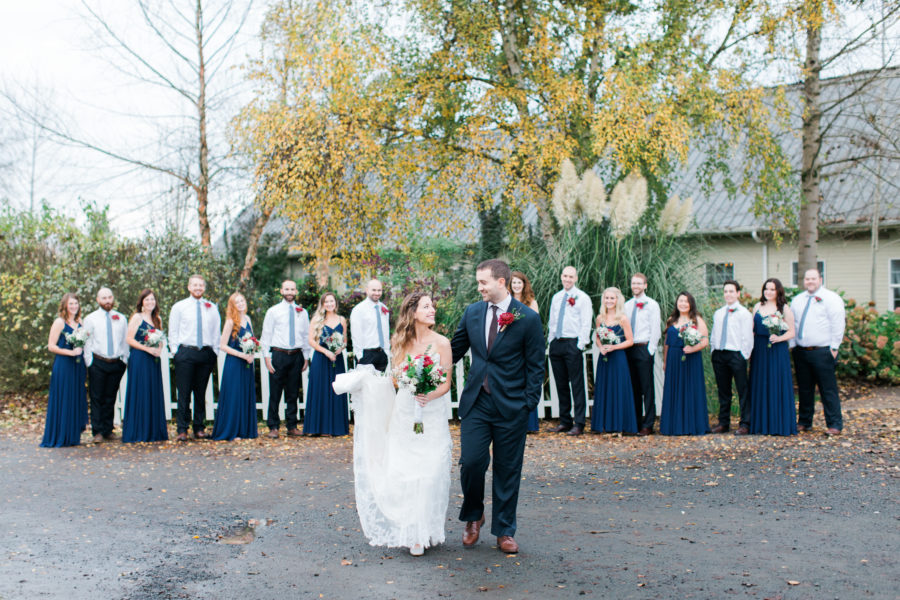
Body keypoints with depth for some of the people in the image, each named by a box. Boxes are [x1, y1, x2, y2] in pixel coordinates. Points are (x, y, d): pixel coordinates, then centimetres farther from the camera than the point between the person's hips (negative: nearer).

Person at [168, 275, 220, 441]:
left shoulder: (212, 308, 11)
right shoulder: (179, 307, 7)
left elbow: (217, 331, 14)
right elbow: (173, 332, 8)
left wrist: (214, 352, 6)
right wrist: (176, 351, 0)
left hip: (206, 353, 2)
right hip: (185, 352, -2)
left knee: (201, 393, 7)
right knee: (184, 393, -4)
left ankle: (199, 428, 15)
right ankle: (182, 430, 1)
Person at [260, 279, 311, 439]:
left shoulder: (302, 312, 11)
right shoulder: (273, 311, 3)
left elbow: (306, 336, 14)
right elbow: (266, 336, 2)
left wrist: (306, 358, 9)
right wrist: (267, 358, -6)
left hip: (296, 355, 3)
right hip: (278, 354, -3)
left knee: (293, 394, 8)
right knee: (275, 393, -1)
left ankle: (292, 427, 15)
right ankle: (273, 427, 8)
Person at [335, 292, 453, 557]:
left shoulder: (441, 343, -5)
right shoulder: (400, 342, 5)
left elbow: (446, 383, -4)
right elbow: (395, 377, 12)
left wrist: (429, 396, -21)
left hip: (432, 416, -3)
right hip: (404, 413, 3)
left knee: (428, 473, -4)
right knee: (400, 471, 2)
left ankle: (422, 533, 8)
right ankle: (405, 529, 15)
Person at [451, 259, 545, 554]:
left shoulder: (528, 318, -5)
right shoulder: (472, 312, 6)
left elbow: (535, 366, -3)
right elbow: (455, 350, 15)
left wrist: (529, 403, -8)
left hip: (511, 406, -2)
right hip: (476, 401, 3)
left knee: (508, 469, 6)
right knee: (471, 462, -5)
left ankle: (505, 531, 22)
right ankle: (473, 517, 23)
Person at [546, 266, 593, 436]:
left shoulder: (582, 298, -2)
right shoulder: (556, 297, 15)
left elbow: (586, 324, -6)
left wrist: (580, 345, -13)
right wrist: (551, 340, 11)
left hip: (573, 344, -6)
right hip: (556, 344, 6)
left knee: (577, 385, -4)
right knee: (561, 384, 10)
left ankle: (578, 424, 0)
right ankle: (565, 421, 18)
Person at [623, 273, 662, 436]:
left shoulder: (652, 305, -1)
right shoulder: (627, 305, 15)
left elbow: (655, 330, -5)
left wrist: (650, 349, -11)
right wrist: (625, 347, 8)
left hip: (644, 348, -5)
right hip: (629, 348, 5)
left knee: (647, 387, -4)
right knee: (633, 387, 8)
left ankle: (648, 425, 0)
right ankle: (635, 422, 15)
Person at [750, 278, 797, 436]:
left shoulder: (784, 309, -1)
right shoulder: (758, 306, 11)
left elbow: (791, 332, -4)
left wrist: (778, 338, -21)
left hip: (777, 351, -4)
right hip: (759, 350, 4)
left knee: (777, 386, -2)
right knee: (760, 386, 7)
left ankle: (779, 425, 4)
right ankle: (761, 424, 14)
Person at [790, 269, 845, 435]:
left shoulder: (831, 298, -2)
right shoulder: (797, 300, 15)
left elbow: (838, 324, -6)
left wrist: (834, 348, -10)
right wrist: (793, 345, 11)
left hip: (822, 351, -5)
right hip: (801, 351, 5)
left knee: (828, 389, -4)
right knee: (804, 389, 11)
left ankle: (834, 425, 2)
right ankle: (804, 422, 20)